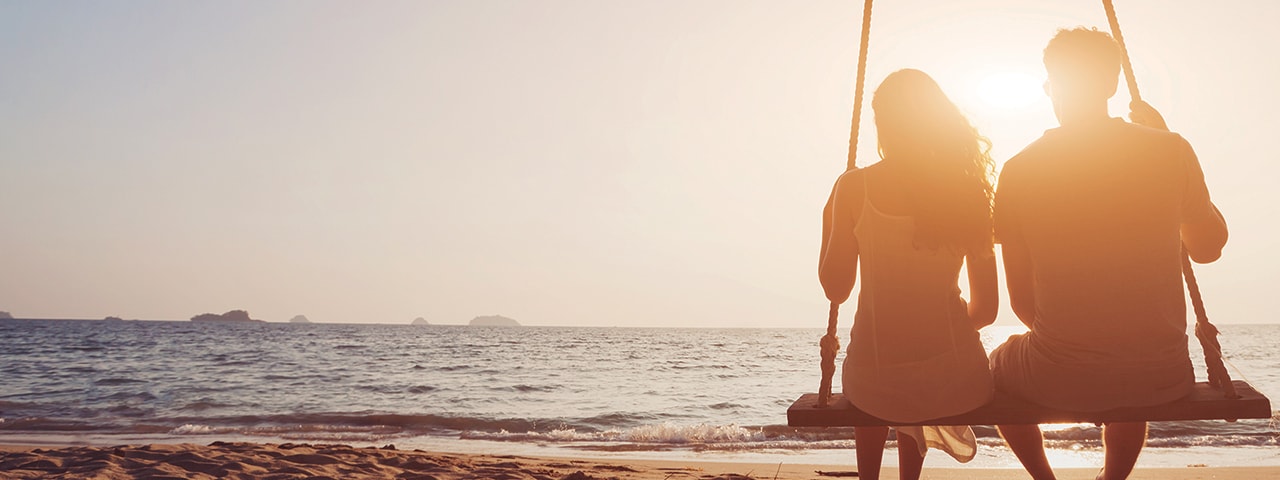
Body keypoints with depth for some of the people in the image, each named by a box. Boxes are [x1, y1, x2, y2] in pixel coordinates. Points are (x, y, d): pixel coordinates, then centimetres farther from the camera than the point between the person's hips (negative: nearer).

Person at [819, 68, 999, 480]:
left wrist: (829, 222, 14)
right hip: (958, 381, 2)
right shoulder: (968, 189, 0)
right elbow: (987, 307, 3)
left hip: (875, 385, -1)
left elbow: (836, 289, 0)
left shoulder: (854, 188, -7)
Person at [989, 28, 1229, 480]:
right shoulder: (1171, 151, -6)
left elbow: (1022, 302, -2)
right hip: (1162, 377, 2)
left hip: (1060, 380, -2)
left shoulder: (1019, 171, -7)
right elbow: (1208, 248, 13)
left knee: (1000, 364, 32)